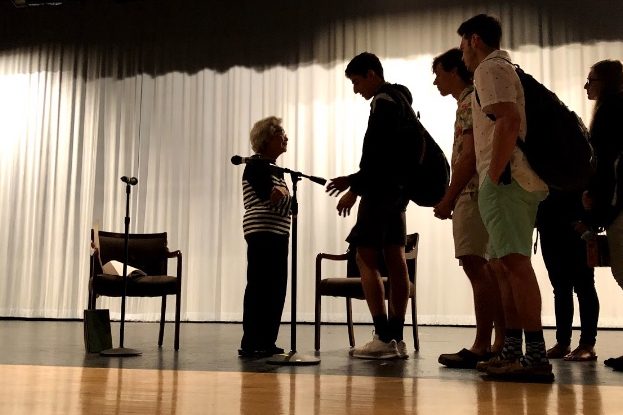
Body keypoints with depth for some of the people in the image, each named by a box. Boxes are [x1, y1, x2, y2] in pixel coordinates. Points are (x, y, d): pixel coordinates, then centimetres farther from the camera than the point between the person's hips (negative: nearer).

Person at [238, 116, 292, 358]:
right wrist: (284, 192, 2)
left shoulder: (274, 168, 22)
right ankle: (250, 344, -5)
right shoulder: (256, 165, -7)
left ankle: (267, 343, 15)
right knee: (259, 288, -8)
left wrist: (281, 193, 2)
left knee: (276, 288, 8)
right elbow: (273, 197, -18)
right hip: (262, 233, -9)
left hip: (277, 235, 9)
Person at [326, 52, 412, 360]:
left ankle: (384, 338, -10)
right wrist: (351, 180, 19)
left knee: (366, 259, -8)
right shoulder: (399, 100, 21)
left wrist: (354, 189, -13)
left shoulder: (383, 102, -9)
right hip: (396, 190, 10)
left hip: (381, 190, -10)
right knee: (395, 261, 5)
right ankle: (397, 338, 7)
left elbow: (376, 154, -18)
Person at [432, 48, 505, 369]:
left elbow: (470, 155, -16)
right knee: (485, 269, 8)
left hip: (472, 193, -10)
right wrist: (452, 198, 19)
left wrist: (448, 198, -15)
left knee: (475, 266, -13)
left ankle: (482, 346, -12)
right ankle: (502, 342, 12)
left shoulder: (470, 101, -7)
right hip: (474, 195, 10)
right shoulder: (469, 101, 24)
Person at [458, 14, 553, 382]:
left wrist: (494, 176, -19)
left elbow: (508, 120, -20)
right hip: (517, 179, 11)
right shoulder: (505, 68, 27)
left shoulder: (490, 68, -4)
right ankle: (512, 352, 15)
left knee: (515, 262, -15)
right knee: (509, 264, 10)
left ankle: (536, 357, -16)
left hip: (504, 179, -11)